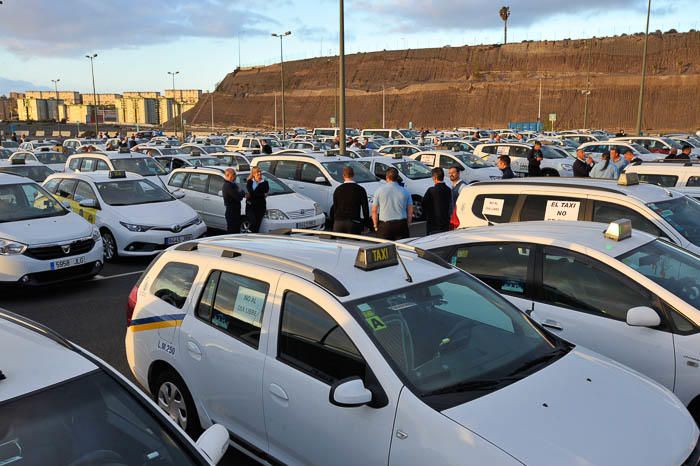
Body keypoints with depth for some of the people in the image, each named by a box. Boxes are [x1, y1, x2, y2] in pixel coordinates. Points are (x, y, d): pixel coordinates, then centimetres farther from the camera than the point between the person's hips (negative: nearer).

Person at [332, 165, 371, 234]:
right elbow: (365, 208, 1)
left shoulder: (337, 190, 6)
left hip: (338, 222, 2)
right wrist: (367, 223, 9)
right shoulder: (360, 190, 0)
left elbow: (335, 208, 11)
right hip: (353, 223, -2)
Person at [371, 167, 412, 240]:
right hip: (401, 224, 2)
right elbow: (410, 211, 7)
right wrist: (407, 224, 17)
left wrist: (376, 226, 10)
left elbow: (374, 211, 1)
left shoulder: (380, 190, 0)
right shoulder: (404, 191, 5)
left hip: (384, 225, -2)